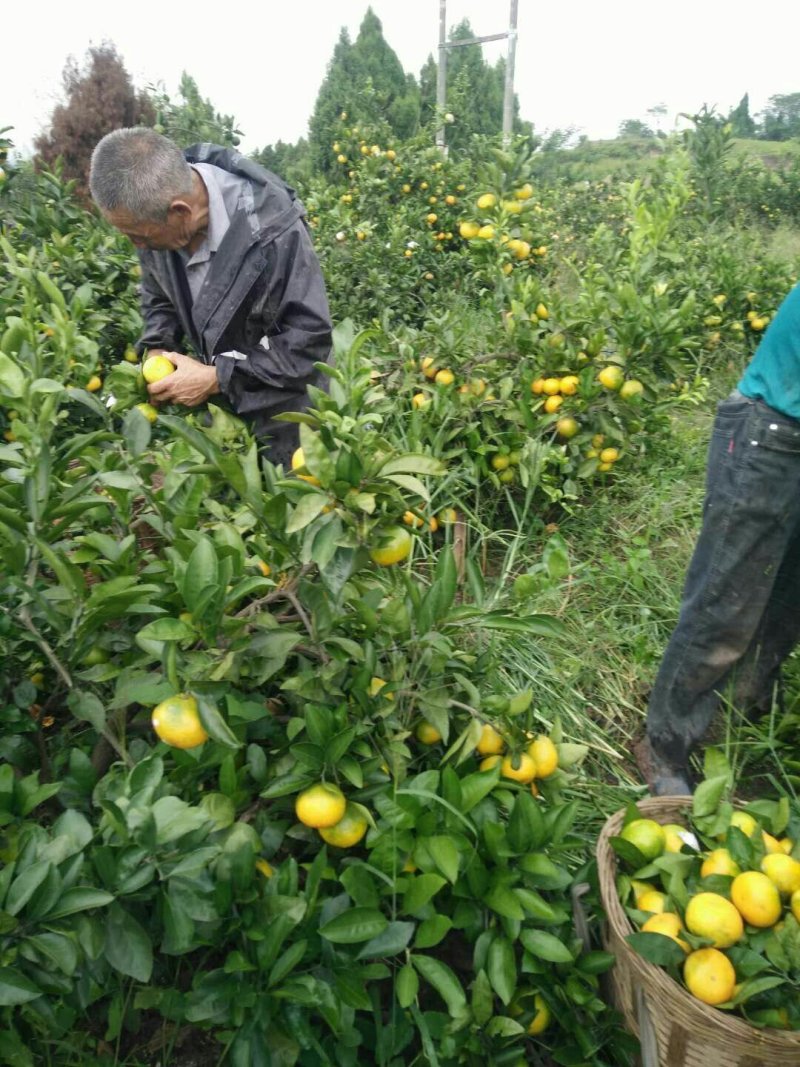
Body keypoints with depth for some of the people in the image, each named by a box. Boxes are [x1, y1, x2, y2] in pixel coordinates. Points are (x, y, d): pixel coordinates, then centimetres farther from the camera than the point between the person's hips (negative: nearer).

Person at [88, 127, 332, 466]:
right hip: (215, 402, 6)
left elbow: (308, 341, -26)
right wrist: (157, 351, -11)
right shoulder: (157, 211, -11)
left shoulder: (272, 232, -31)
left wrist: (217, 378, -27)